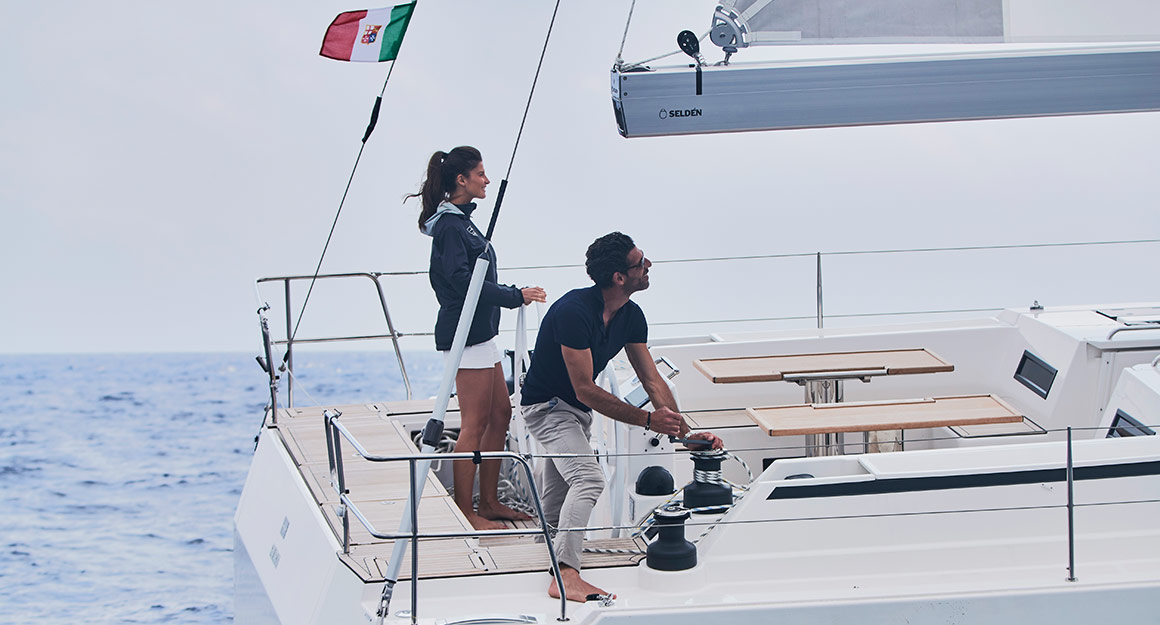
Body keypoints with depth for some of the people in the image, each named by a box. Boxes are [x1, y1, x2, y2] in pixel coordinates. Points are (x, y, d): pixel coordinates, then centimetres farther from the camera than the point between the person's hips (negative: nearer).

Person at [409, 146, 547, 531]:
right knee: (475, 423, -7)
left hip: (480, 333, 10)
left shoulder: (461, 221, 16)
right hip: (464, 335, -10)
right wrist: (516, 296, -19)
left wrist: (516, 294, 12)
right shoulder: (450, 226, -15)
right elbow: (464, 282, -24)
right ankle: (465, 512, -2)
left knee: (500, 415, 13)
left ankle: (489, 502, 20)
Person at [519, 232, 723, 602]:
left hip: (576, 411, 9)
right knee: (588, 480, -28)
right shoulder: (574, 312, -31)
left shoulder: (631, 316, -4)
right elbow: (585, 390, -29)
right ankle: (566, 575, -37)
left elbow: (652, 381, -1)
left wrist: (686, 433, -12)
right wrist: (647, 420, -29)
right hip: (546, 406, -9)